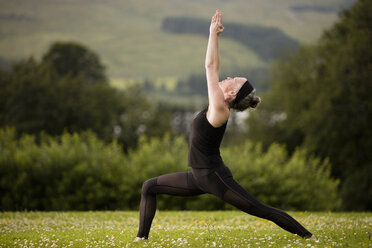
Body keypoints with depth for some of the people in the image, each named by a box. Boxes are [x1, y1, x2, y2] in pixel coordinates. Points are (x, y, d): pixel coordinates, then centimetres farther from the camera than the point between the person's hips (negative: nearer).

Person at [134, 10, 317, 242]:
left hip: (214, 177, -10)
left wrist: (213, 33, -13)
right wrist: (214, 35, 11)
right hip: (200, 177, 10)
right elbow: (214, 67, 11)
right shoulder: (218, 106, 5)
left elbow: (210, 66, -19)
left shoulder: (220, 110, -18)